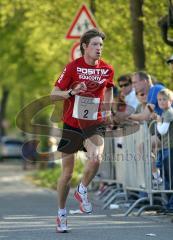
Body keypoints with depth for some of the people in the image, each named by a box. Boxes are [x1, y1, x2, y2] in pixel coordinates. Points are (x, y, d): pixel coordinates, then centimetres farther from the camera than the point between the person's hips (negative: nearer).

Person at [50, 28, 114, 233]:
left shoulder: (107, 70, 0)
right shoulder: (73, 67, -8)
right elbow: (53, 95, -6)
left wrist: (108, 110, 7)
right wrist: (72, 92, -23)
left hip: (94, 124, 1)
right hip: (71, 124, -1)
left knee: (96, 158, -28)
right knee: (67, 172, 5)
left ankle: (82, 191, 0)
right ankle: (61, 214, 22)